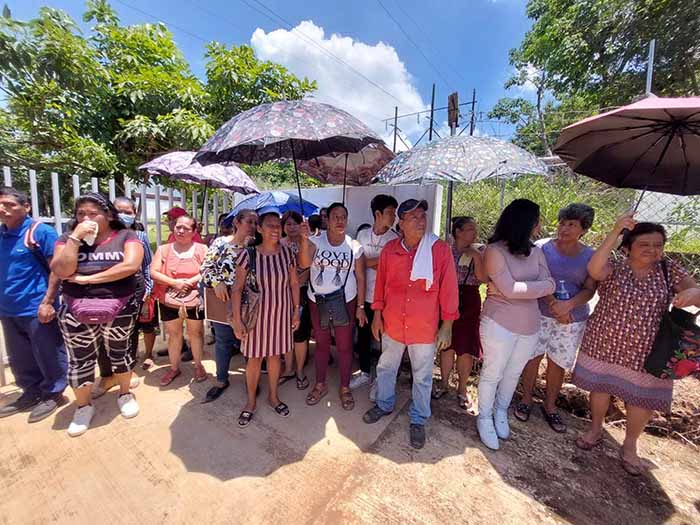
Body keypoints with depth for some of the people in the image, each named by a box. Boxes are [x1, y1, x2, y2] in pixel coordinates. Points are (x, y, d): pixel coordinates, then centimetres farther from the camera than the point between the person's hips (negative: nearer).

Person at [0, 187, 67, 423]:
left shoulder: (40, 231, -10)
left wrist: (48, 302, -17)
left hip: (36, 308, -7)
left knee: (48, 356, 6)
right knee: (19, 360, 19)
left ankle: (52, 393, 23)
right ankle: (31, 393, 35)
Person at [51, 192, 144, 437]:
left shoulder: (126, 236, -5)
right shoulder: (68, 238, 3)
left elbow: (131, 265, -22)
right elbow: (61, 271, -12)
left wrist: (87, 278, -16)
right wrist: (76, 237, -15)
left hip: (120, 310, -2)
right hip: (76, 312, 2)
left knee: (120, 352, 14)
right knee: (80, 359, 13)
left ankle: (125, 394, 35)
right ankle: (83, 406, 34)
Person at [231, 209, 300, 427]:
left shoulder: (287, 253, -5)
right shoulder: (248, 254, -13)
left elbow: (294, 284, 3)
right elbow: (237, 288, -10)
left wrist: (296, 310, 4)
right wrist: (237, 320, -12)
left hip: (281, 313, 2)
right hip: (257, 313, -2)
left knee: (275, 355, 17)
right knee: (254, 358, 12)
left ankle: (273, 396, 39)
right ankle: (251, 400, 36)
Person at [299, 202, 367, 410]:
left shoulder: (354, 246, -5)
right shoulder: (316, 240, -6)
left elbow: (360, 278, -1)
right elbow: (304, 263, -24)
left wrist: (360, 306, -3)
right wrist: (304, 239, -37)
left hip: (345, 302, -1)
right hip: (317, 301, 1)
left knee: (344, 346, 8)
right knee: (321, 344, 16)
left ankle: (345, 388, 28)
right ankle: (320, 384, 35)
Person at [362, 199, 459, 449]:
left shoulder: (441, 250, -12)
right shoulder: (389, 250, -5)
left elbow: (448, 289, -8)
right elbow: (381, 283, 4)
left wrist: (447, 326, -6)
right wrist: (377, 315, 7)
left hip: (425, 328, -2)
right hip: (392, 324, 3)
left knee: (422, 376, 15)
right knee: (386, 368, 21)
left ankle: (418, 420, 40)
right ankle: (384, 404, 48)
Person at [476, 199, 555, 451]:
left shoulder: (536, 251, 2)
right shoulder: (494, 250, -14)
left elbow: (550, 286, -5)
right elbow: (510, 290, -20)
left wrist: (517, 288, -18)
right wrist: (538, 286, -11)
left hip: (529, 326, 6)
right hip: (499, 324, -5)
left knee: (513, 374, 21)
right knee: (492, 373, 9)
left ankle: (501, 412, 43)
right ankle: (485, 417, 31)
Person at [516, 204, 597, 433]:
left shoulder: (590, 256, 2)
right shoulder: (542, 247, -5)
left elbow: (589, 289, -3)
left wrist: (568, 305, -21)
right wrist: (554, 303, -20)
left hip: (573, 318, 2)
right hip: (540, 312, -2)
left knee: (558, 362, 10)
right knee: (533, 355, 5)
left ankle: (549, 405, 30)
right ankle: (526, 399, 25)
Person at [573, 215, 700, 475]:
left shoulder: (669, 270, 0)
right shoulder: (614, 267, -9)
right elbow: (594, 269, -31)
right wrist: (615, 232, -34)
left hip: (645, 350, 2)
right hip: (605, 344, -2)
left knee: (641, 398, 14)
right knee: (600, 387, 14)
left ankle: (629, 446, 38)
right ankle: (595, 430, 39)